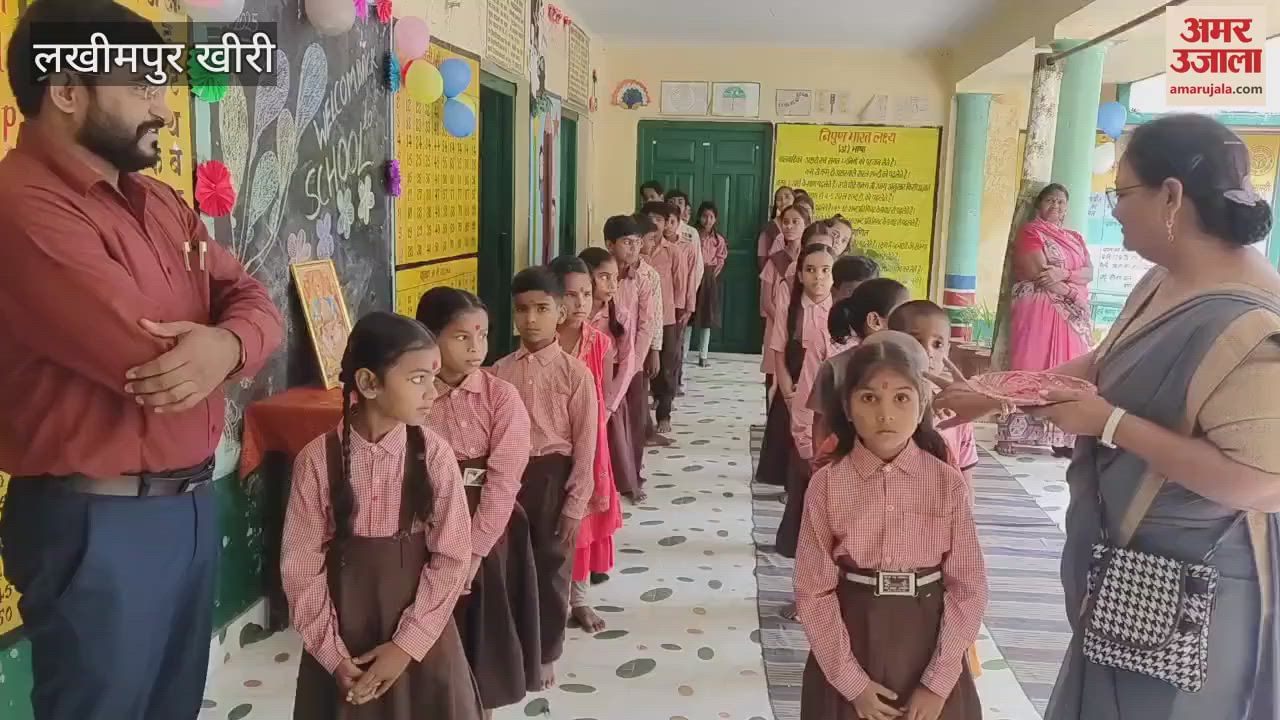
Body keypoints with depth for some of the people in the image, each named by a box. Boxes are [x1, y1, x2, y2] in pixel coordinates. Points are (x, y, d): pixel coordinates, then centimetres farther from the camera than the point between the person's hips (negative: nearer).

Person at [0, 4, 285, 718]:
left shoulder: (160, 201, 11)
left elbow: (256, 301, 4)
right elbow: (154, 359, -26)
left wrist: (227, 345, -19)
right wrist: (197, 351, -3)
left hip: (194, 501, 9)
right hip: (96, 522, -8)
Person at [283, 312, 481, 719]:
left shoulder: (435, 455, -11)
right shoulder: (317, 460, -11)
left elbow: (452, 556, -8)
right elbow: (300, 563, -5)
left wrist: (406, 644, -11)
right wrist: (332, 652, -7)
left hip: (422, 636, 0)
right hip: (341, 640, 0)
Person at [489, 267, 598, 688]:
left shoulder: (575, 373, -8)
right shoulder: (500, 372, 0)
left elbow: (584, 445, -8)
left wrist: (574, 506, -9)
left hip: (552, 477, -2)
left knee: (551, 567, 11)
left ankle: (545, 654, 29)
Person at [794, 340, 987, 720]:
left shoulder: (949, 483, -8)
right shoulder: (827, 484, -9)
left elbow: (968, 588, -5)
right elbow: (814, 591, -7)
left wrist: (937, 682, -9)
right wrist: (852, 681, -9)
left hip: (928, 646, 1)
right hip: (849, 647, 0)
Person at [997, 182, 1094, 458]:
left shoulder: (1076, 238, 22)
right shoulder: (1030, 231, 2)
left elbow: (1089, 272, 6)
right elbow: (1039, 274, -11)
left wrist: (1064, 274, -13)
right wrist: (1072, 293, -9)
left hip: (1074, 314, 6)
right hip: (1039, 310, -6)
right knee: (1030, 369, -11)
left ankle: (1062, 438, 3)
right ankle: (1011, 437, -11)